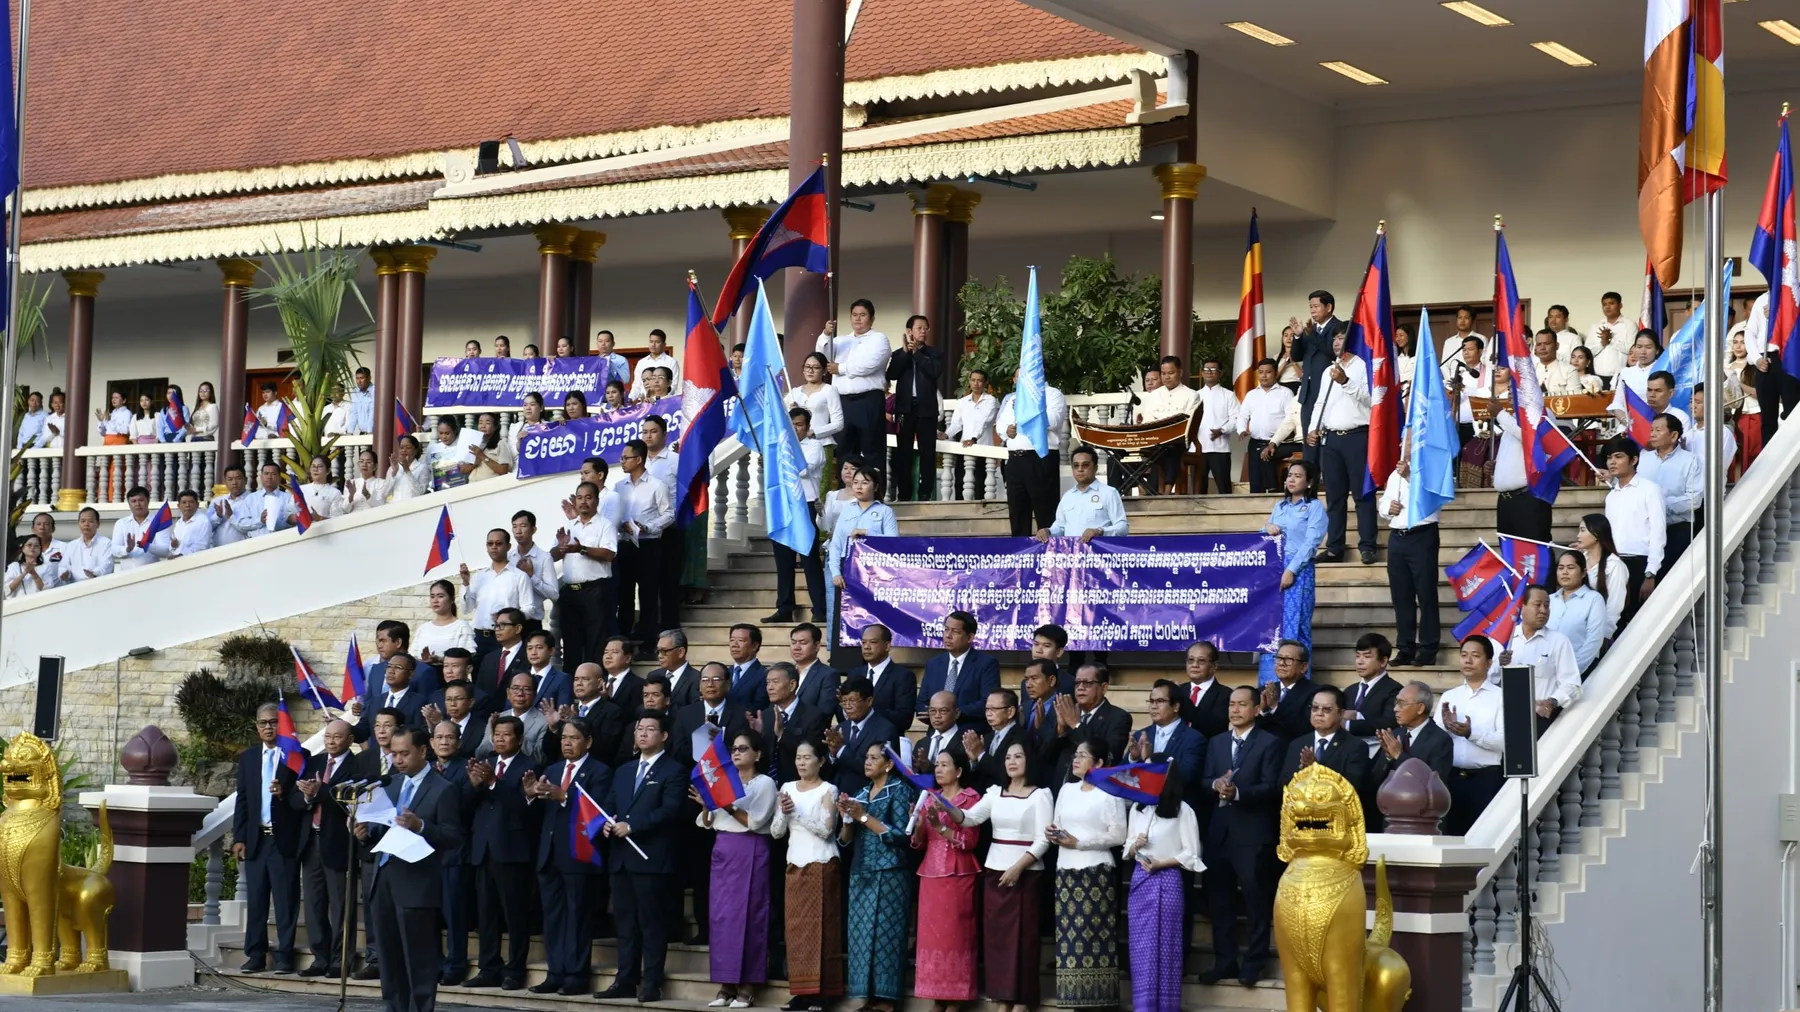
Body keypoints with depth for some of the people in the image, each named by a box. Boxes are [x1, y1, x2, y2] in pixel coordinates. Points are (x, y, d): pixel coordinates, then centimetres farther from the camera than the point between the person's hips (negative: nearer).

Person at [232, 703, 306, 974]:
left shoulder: (299, 756, 2)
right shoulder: (248, 758, 13)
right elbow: (242, 800, 11)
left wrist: (285, 794, -21)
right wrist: (239, 838, 4)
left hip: (285, 839, -4)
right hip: (256, 839, 4)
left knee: (286, 901, -2)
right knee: (255, 900, 4)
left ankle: (284, 956, 1)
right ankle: (256, 956, 8)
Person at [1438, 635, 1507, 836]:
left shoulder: (1501, 696, 0)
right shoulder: (1448, 696, 13)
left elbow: (1506, 741, -11)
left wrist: (1472, 733, -22)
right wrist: (1446, 727, -15)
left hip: (1487, 778, -4)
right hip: (1452, 777, 4)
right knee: (1452, 834, 5)